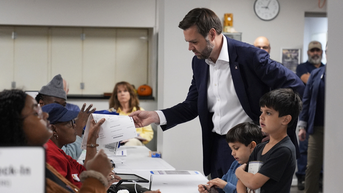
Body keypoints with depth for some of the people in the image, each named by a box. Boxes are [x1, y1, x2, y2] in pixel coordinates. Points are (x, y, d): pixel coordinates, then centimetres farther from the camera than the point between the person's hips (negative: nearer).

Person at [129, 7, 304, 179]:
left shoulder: (249, 55, -15)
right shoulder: (199, 62, 6)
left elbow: (294, 86, -12)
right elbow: (191, 106, 11)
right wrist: (155, 116, -3)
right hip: (217, 147, 7)